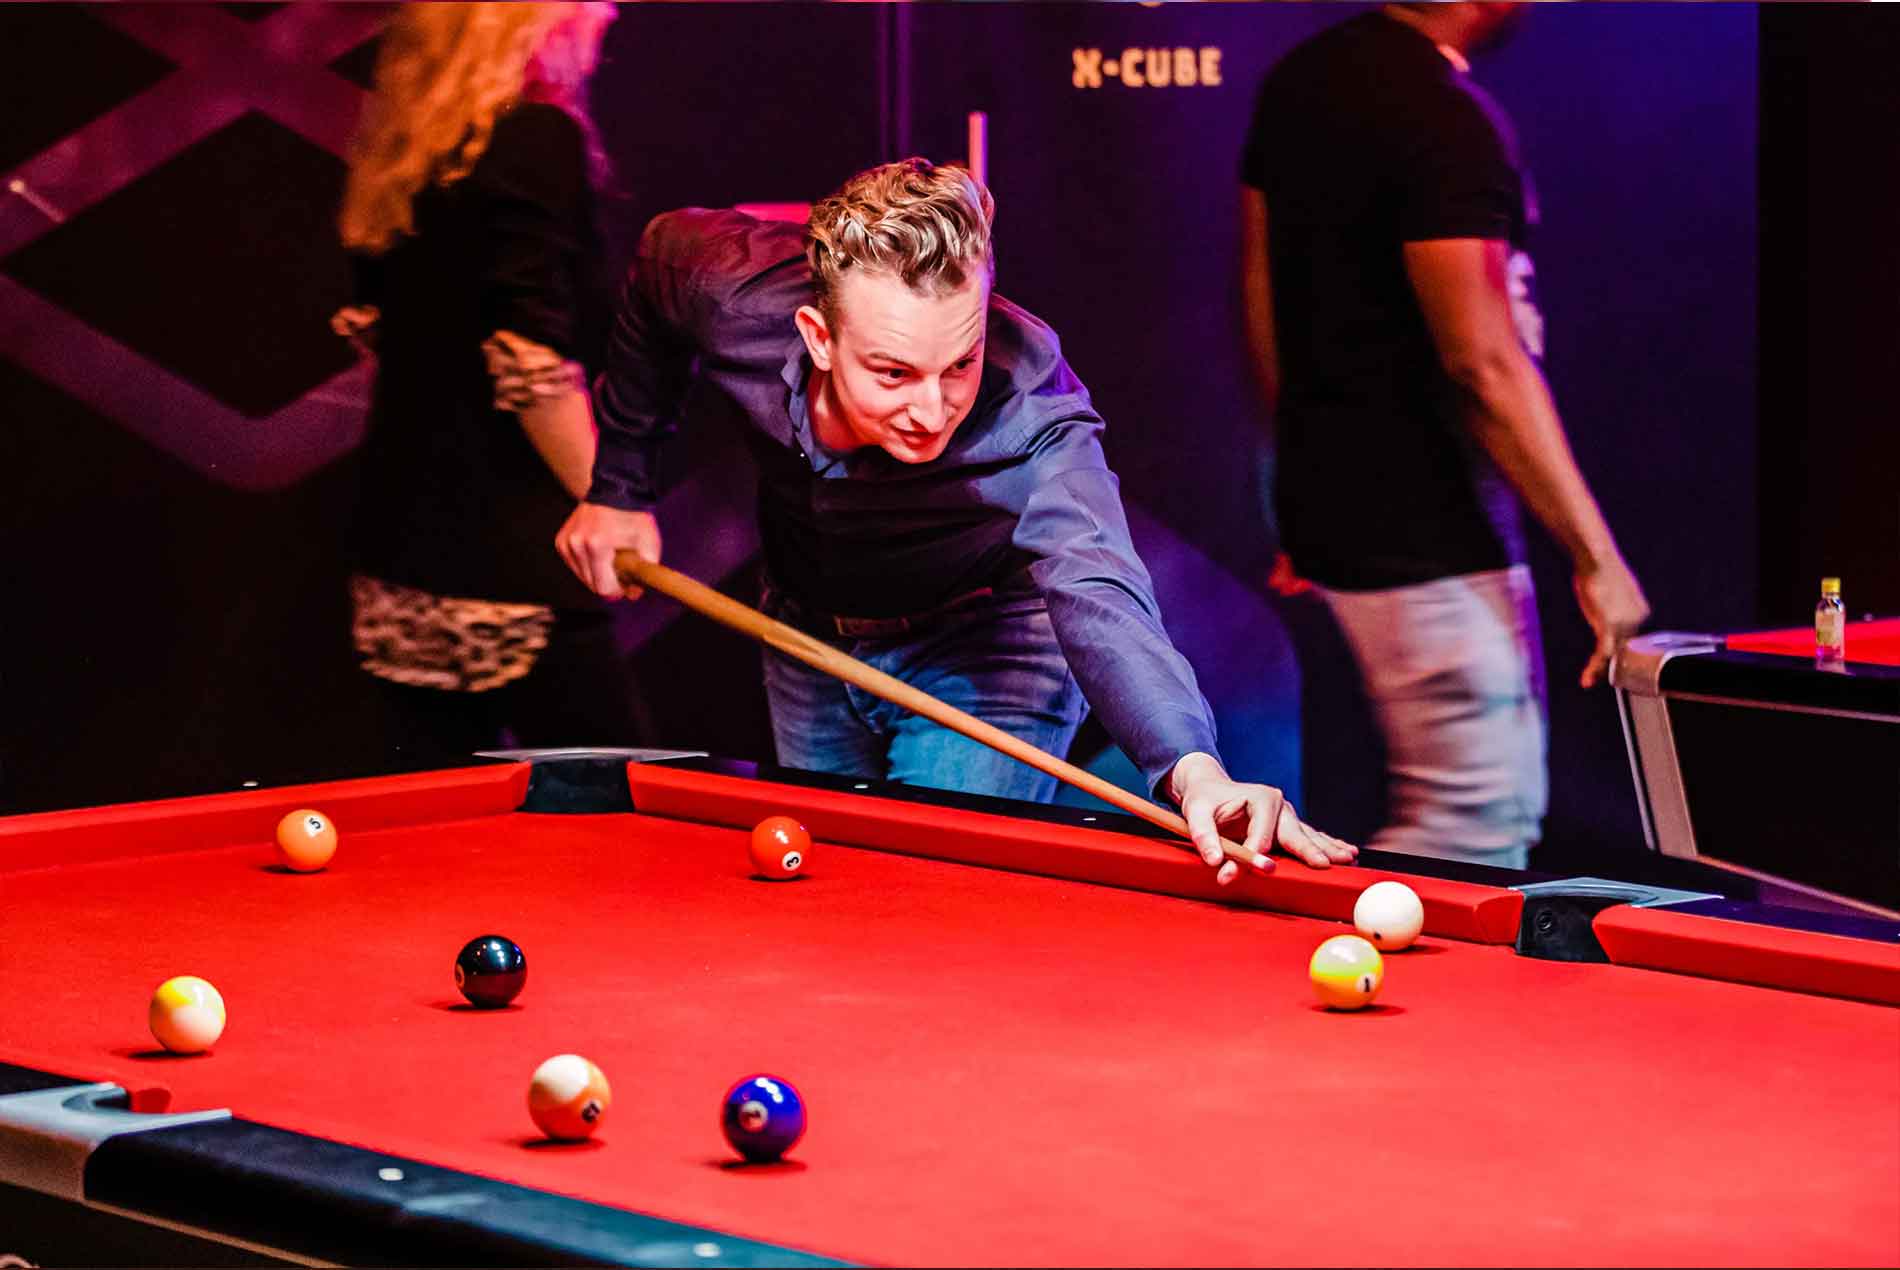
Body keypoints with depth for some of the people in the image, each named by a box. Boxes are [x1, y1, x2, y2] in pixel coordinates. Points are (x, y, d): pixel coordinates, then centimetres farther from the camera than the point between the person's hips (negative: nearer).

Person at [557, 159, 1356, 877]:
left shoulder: (1032, 411, -41)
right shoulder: (735, 290, -31)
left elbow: (1096, 595, -58)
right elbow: (660, 257, -5)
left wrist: (1194, 768, -77)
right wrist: (618, 484, -1)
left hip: (983, 659, -4)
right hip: (807, 634, 4)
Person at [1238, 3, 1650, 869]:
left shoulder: (1299, 80, 9)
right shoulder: (1446, 117, -20)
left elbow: (1264, 292, 15)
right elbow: (1483, 362, -23)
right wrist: (1594, 554, -20)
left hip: (1334, 502, 10)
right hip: (1428, 536, -10)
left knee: (1507, 805, 16)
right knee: (1475, 828, -5)